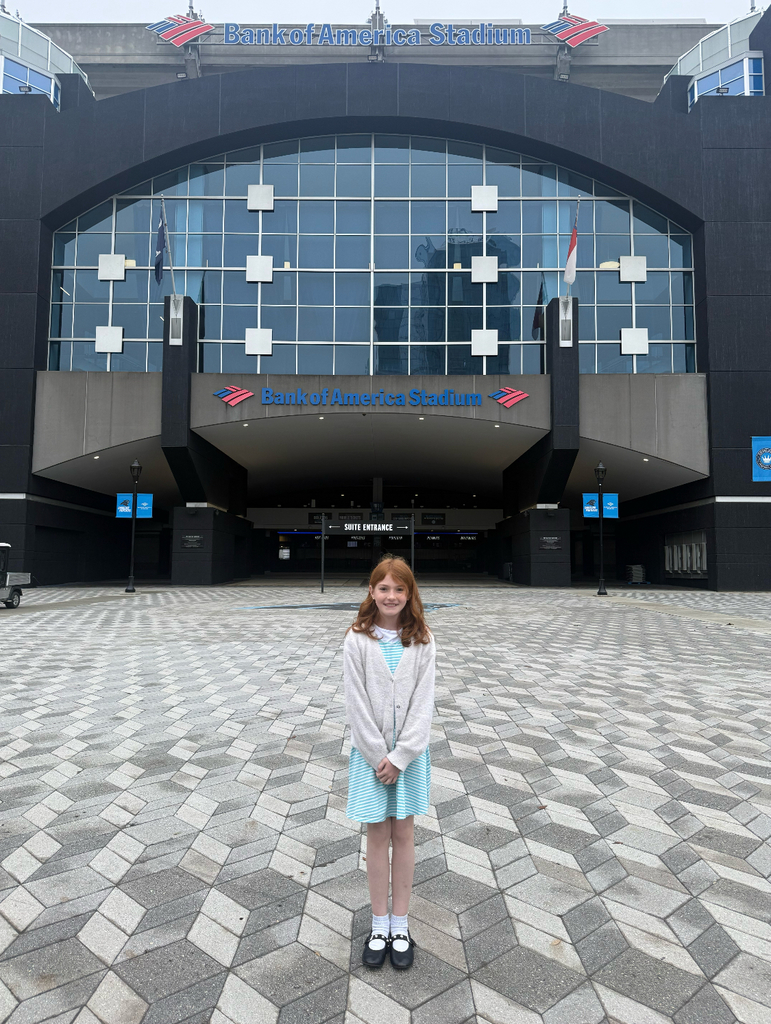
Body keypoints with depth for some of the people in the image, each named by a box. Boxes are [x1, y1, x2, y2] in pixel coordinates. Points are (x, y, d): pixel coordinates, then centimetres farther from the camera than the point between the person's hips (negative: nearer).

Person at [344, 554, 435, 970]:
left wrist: (400, 757, -12)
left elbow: (423, 703, -7)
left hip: (409, 752, 1)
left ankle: (400, 926, 27)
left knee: (403, 835, 12)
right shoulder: (357, 640, -9)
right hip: (370, 751, -1)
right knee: (377, 836, 11)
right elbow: (357, 704, -9)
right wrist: (378, 756, -11)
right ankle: (379, 926, 27)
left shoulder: (422, 642, -6)